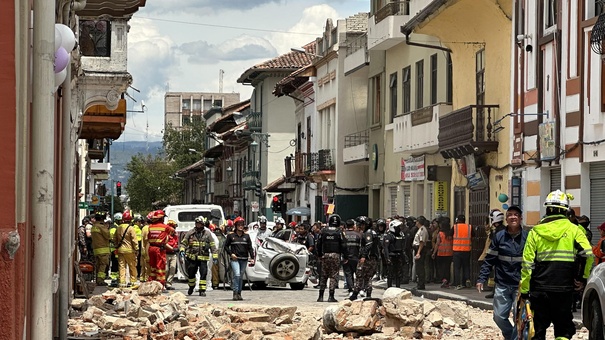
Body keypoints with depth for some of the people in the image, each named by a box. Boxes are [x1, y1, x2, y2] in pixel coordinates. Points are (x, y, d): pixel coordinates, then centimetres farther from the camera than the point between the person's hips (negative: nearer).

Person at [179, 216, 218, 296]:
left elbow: (213, 245, 5)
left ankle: (202, 290, 0)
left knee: (203, 274, -8)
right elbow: (183, 242, 9)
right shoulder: (190, 233, 4)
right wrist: (182, 250, -8)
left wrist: (215, 256, 0)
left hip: (203, 258, -1)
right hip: (191, 257, 1)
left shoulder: (207, 233, 3)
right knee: (191, 273, 9)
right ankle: (191, 286, 33)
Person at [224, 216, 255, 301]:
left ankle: (239, 293, 15)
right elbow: (226, 246, 10)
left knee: (241, 277, 8)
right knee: (237, 275, -18)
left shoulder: (246, 236, 11)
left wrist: (252, 258, 1)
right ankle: (235, 292, -14)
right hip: (234, 259, -3)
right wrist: (231, 254, -5)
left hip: (244, 259, 3)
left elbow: (250, 248, 11)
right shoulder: (231, 235, 4)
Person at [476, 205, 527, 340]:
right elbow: (489, 260, 3)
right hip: (502, 285, 2)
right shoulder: (499, 237, 1)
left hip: (520, 285, -2)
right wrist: (481, 278, -4)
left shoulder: (527, 237, -1)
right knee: (499, 317, 4)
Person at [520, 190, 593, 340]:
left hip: (539, 289, 1)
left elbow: (527, 264, 0)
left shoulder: (535, 232, 4)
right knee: (564, 328, 8)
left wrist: (524, 290, 4)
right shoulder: (573, 230, 0)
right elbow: (588, 254, -12)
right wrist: (583, 277, 3)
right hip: (564, 288, -1)